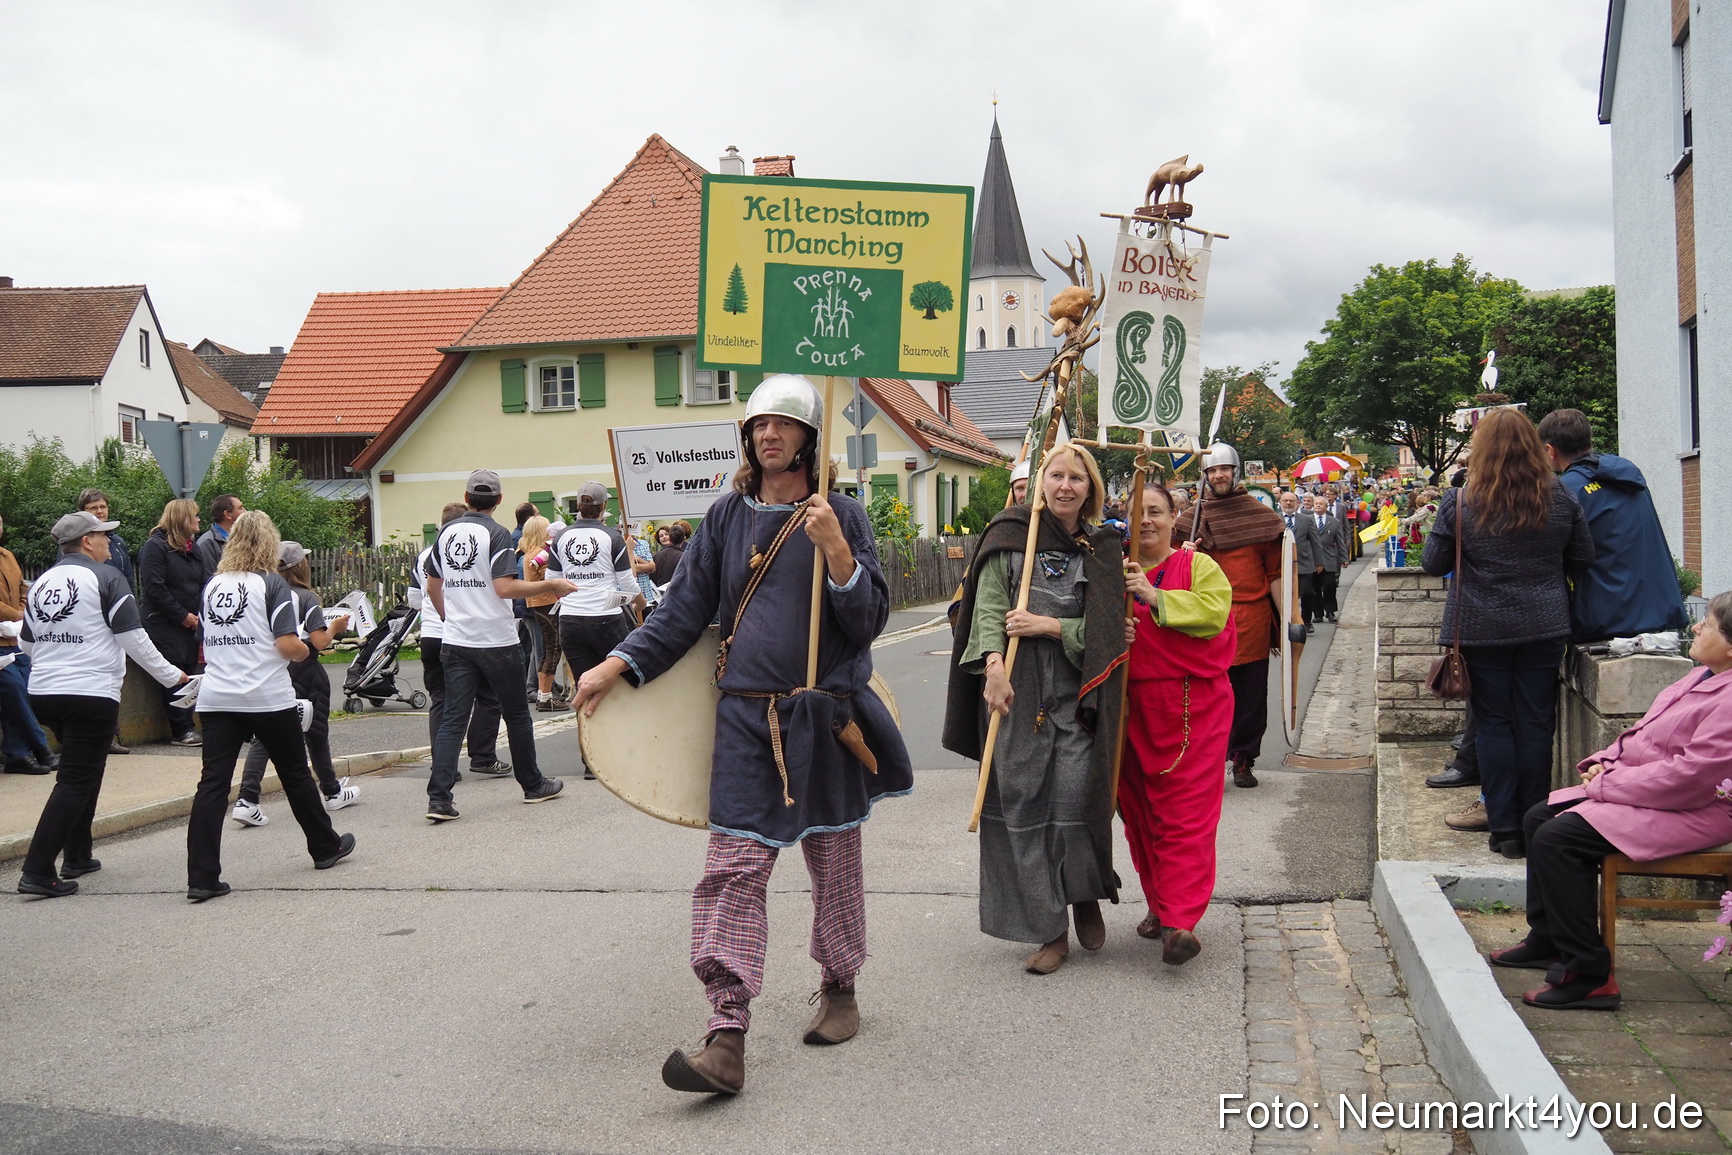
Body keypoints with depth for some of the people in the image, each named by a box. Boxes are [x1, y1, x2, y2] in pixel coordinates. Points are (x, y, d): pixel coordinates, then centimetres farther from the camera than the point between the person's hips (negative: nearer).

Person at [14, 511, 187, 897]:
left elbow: (29, 642, 21)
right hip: (92, 694, -7)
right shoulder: (105, 577, -7)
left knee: (83, 769, 23)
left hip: (42, 692, 7)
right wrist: (171, 676, -2)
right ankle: (37, 872, -9)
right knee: (76, 781, -3)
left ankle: (77, 857, 27)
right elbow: (133, 638, -11)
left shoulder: (41, 582, 12)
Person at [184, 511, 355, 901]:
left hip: (216, 698, 4)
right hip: (268, 698, -4)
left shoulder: (212, 587, 10)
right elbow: (287, 645, -13)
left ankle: (202, 878, -7)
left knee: (213, 783, -1)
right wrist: (305, 651, 7)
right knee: (295, 773, 13)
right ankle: (326, 847, 30)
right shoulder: (272, 584, -6)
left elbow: (208, 645, 18)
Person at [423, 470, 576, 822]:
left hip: (456, 643, 5)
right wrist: (550, 586, -11)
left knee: (452, 718, 2)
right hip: (497, 641, -4)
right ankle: (533, 784, 24)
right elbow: (505, 588, -20)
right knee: (516, 714, 11)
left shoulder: (446, 532, 8)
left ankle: (438, 798, -8)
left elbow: (433, 586, 15)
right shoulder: (496, 534, -10)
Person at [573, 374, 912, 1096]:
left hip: (825, 718, -1)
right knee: (733, 870, -7)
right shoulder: (728, 516, 7)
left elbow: (870, 620, -7)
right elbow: (685, 610, 10)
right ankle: (727, 1038, -8)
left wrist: (835, 549, -21)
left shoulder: (840, 516, 0)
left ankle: (839, 989, 34)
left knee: (834, 864, 12)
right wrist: (616, 667, 3)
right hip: (745, 718, 2)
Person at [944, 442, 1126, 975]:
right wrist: (994, 664, -19)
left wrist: (1051, 626, -10)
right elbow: (988, 603, -4)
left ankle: (1086, 896, 14)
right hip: (1018, 688, -1)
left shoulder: (1102, 549, 9)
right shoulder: (1010, 534, 4)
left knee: (1076, 788, -13)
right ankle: (1050, 929, 6)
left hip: (1077, 691, 1)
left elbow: (1106, 626, 5)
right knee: (1023, 799, -2)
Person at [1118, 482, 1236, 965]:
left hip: (1193, 705, -4)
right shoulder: (1116, 572, 12)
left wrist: (1156, 597, -18)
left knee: (1186, 813, -8)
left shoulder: (1198, 566, 2)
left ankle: (1179, 922, -10)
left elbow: (1213, 610, -15)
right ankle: (1160, 903, 23)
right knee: (1139, 811, 9)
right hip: (1134, 708, 4)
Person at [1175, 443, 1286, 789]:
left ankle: (1244, 760, 18)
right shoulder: (1191, 519, 8)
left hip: (1252, 622, 0)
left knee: (1251, 698, 6)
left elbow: (1275, 573, 6)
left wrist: (1286, 618, 1)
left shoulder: (1262, 516, 5)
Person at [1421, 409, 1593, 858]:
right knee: (1536, 723, 8)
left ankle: (1504, 829, 8)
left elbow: (1433, 564, -3)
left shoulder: (1460, 503, -10)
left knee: (1493, 724, 6)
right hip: (1544, 629, 2)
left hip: (1482, 631, -2)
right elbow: (1583, 560, 7)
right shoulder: (1560, 498, -2)